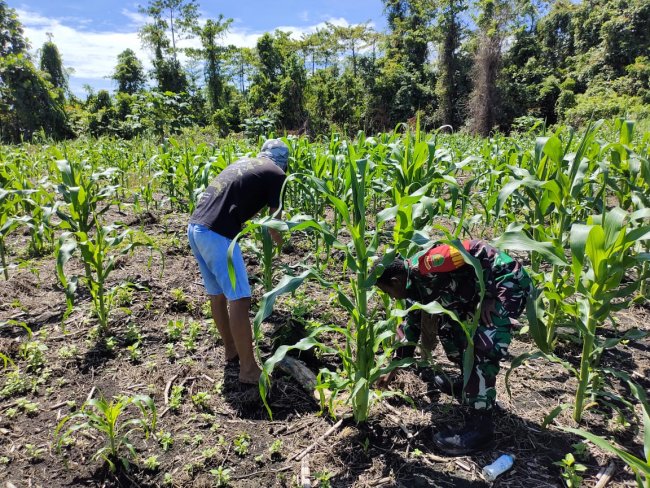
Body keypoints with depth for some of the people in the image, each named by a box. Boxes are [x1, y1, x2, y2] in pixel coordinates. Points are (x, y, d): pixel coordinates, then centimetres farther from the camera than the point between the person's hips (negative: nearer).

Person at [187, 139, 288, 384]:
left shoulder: (242, 161, 25)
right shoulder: (276, 174, 4)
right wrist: (280, 243, 22)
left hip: (195, 227, 9)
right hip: (217, 234, -9)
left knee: (217, 293, 19)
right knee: (239, 299, -2)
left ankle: (231, 349, 34)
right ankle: (248, 369, 5)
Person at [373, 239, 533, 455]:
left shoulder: (426, 264, -24)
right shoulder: (416, 283, 7)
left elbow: (483, 256, -22)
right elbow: (412, 324, 17)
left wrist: (489, 298, -19)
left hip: (508, 280, -10)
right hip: (484, 287, 10)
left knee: (483, 348, -16)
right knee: (448, 324, 18)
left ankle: (480, 425, -7)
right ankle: (471, 381, 34)